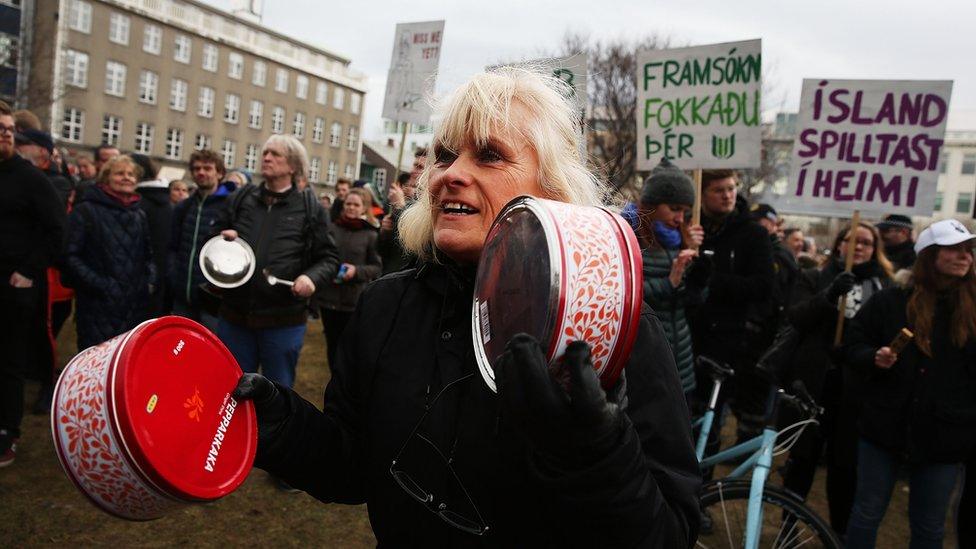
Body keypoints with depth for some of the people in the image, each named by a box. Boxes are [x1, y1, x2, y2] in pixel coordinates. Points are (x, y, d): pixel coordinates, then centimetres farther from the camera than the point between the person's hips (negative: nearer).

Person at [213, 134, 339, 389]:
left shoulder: (310, 208, 0)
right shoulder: (241, 198, 8)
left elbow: (329, 259, 2)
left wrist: (312, 277, -18)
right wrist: (222, 239, -4)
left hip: (283, 321, -3)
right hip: (234, 315, 3)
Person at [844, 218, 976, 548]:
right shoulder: (890, 301, -2)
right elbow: (853, 345, 2)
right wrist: (874, 358, -18)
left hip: (944, 435, 1)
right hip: (885, 426, -1)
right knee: (867, 514, 11)